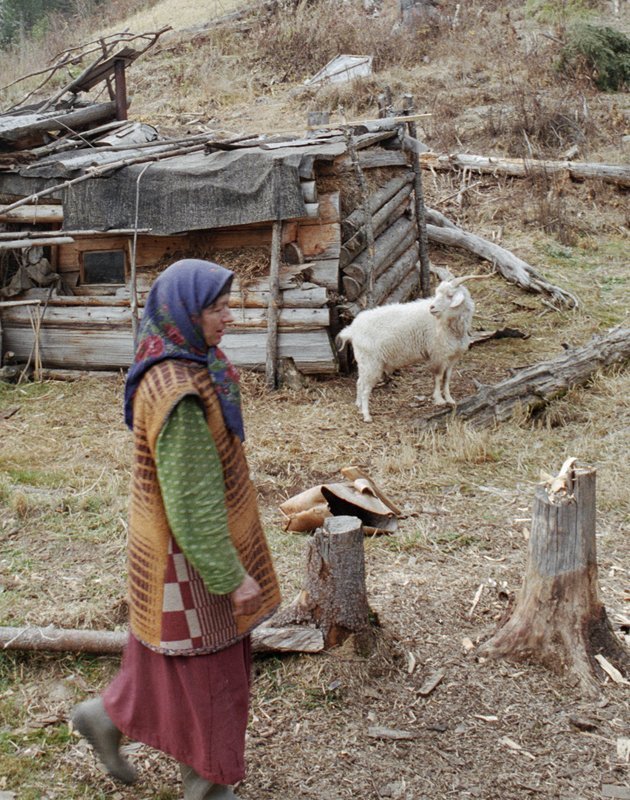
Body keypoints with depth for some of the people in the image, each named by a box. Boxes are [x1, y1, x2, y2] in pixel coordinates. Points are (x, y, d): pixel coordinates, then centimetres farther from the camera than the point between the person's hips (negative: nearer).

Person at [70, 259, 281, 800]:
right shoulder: (178, 395, -30)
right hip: (188, 552, -9)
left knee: (176, 654, 24)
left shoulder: (188, 365, 2)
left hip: (195, 536, 9)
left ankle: (110, 716, 42)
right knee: (204, 662, 8)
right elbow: (191, 500, -27)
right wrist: (230, 574, -20)